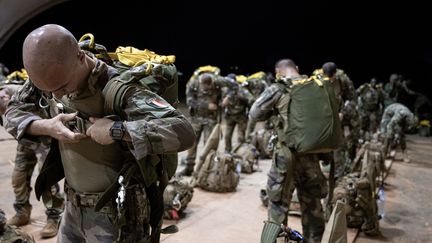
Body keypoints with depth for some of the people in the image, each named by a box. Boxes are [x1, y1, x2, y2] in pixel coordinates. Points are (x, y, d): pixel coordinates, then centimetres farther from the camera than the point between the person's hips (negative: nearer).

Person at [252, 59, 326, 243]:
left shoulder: (277, 89, -8)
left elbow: (254, 114, -5)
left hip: (287, 153, -4)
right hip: (311, 152, 5)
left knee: (278, 201, 8)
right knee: (312, 202, 18)